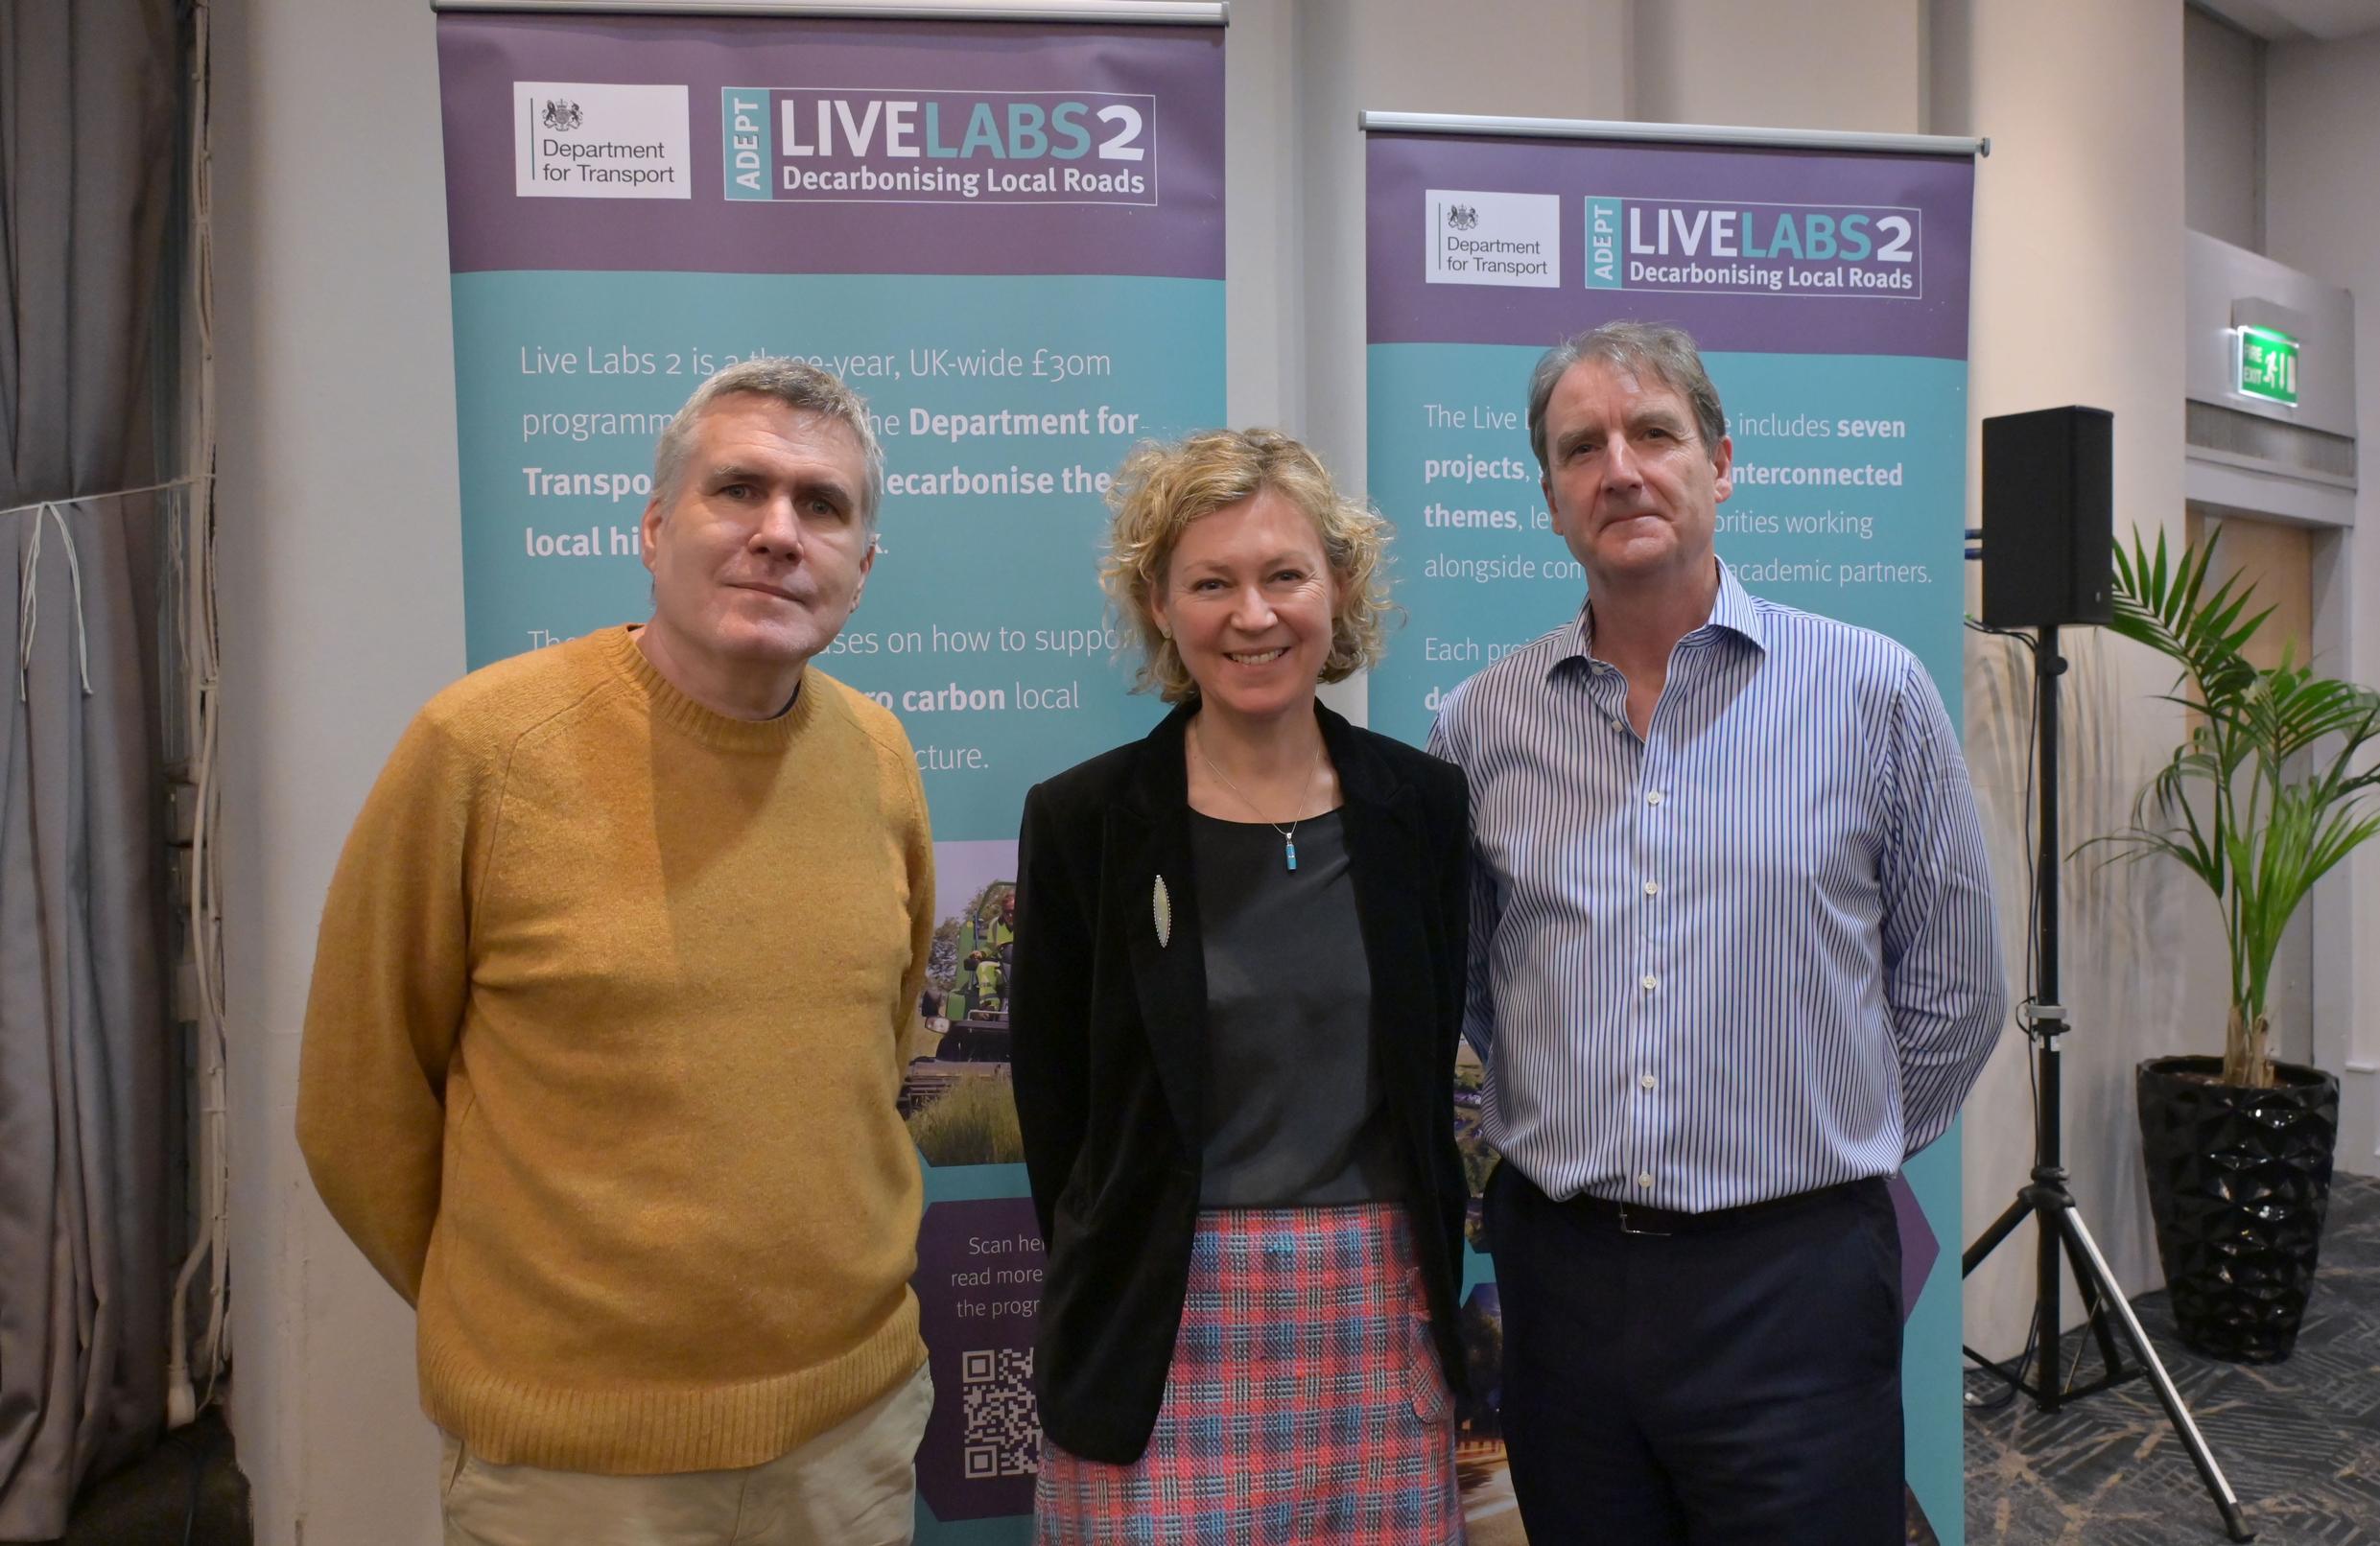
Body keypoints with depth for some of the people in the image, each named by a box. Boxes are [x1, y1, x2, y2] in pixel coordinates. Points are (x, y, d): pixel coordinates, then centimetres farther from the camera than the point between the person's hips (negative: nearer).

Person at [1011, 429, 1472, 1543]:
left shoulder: (1421, 804, 2)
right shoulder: (1083, 820, -6)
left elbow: (1427, 1068, 8)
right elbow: (1057, 1106, 0)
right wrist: (1120, 1286, 3)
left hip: (1381, 1314, 3)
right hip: (1166, 1327, -2)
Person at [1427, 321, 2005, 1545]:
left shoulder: (1873, 690, -3)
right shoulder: (1480, 724, 2)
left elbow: (1952, 991, 4)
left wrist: (1832, 1151, 7)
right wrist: (1564, 1132, 10)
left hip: (1793, 1274, -2)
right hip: (1558, 1272, 2)